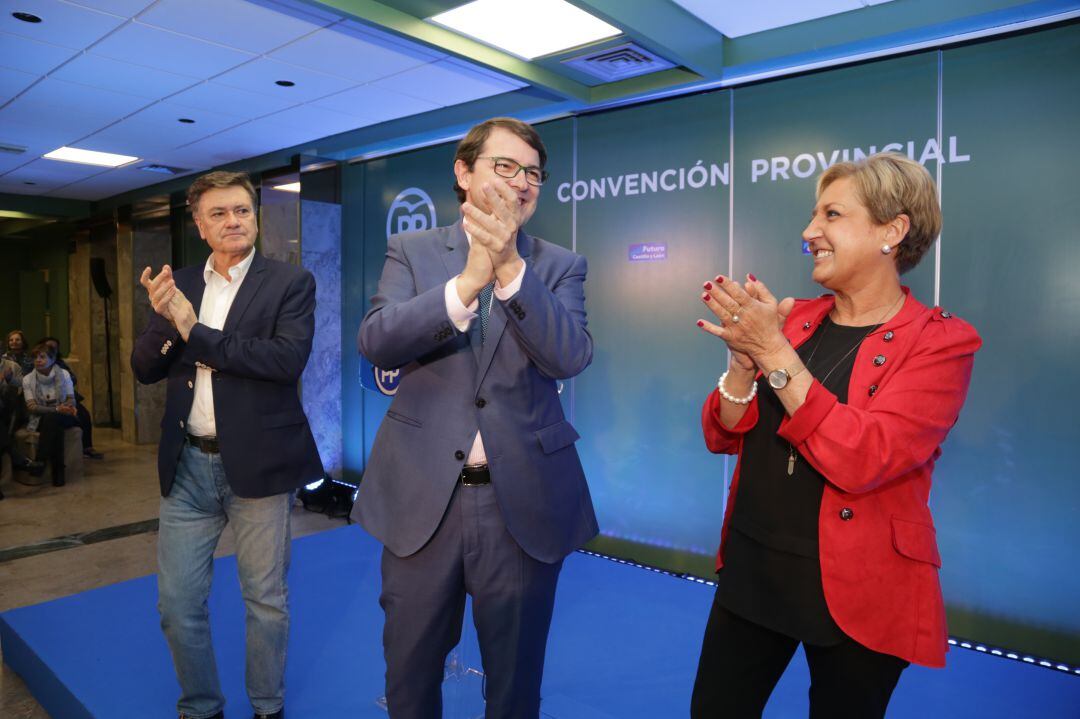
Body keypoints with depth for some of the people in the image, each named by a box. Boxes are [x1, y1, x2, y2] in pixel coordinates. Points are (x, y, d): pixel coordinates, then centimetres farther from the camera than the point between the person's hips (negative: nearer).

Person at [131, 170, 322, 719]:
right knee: (177, 604, 11)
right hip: (188, 465, 4)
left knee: (266, 601, 10)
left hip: (258, 463, -4)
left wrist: (195, 332, -17)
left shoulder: (291, 282, -5)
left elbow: (288, 358, -20)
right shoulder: (179, 284, 9)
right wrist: (163, 318, -13)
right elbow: (145, 370, 6)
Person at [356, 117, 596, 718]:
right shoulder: (412, 251, 3)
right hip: (422, 496, 0)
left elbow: (571, 356, -14)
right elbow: (376, 342, -12)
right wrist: (468, 281, -25)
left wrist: (511, 267, -26)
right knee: (410, 669, 18)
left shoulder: (560, 267, 2)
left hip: (524, 501, 0)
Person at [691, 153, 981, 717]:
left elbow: (861, 461, -25)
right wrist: (744, 356, -17)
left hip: (856, 590, -4)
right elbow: (724, 436, 0)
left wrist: (774, 352, -24)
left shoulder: (940, 341, -11)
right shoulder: (792, 318, 2)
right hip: (751, 568, 4)